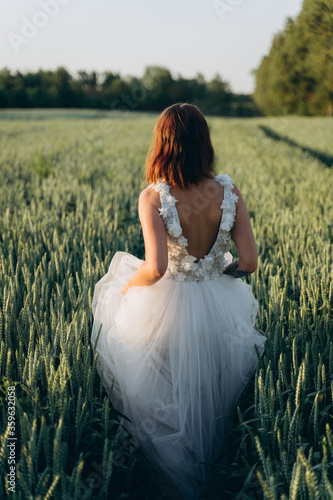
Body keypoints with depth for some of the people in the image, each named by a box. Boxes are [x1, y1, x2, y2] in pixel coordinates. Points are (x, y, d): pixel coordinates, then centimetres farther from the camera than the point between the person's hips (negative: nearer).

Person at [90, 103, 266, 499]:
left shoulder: (152, 198, -21)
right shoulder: (229, 193, -12)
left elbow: (155, 268, -31)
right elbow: (248, 263, -11)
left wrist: (128, 285, -10)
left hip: (164, 309, -3)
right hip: (218, 310, 4)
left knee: (163, 402, 25)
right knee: (208, 399, 31)